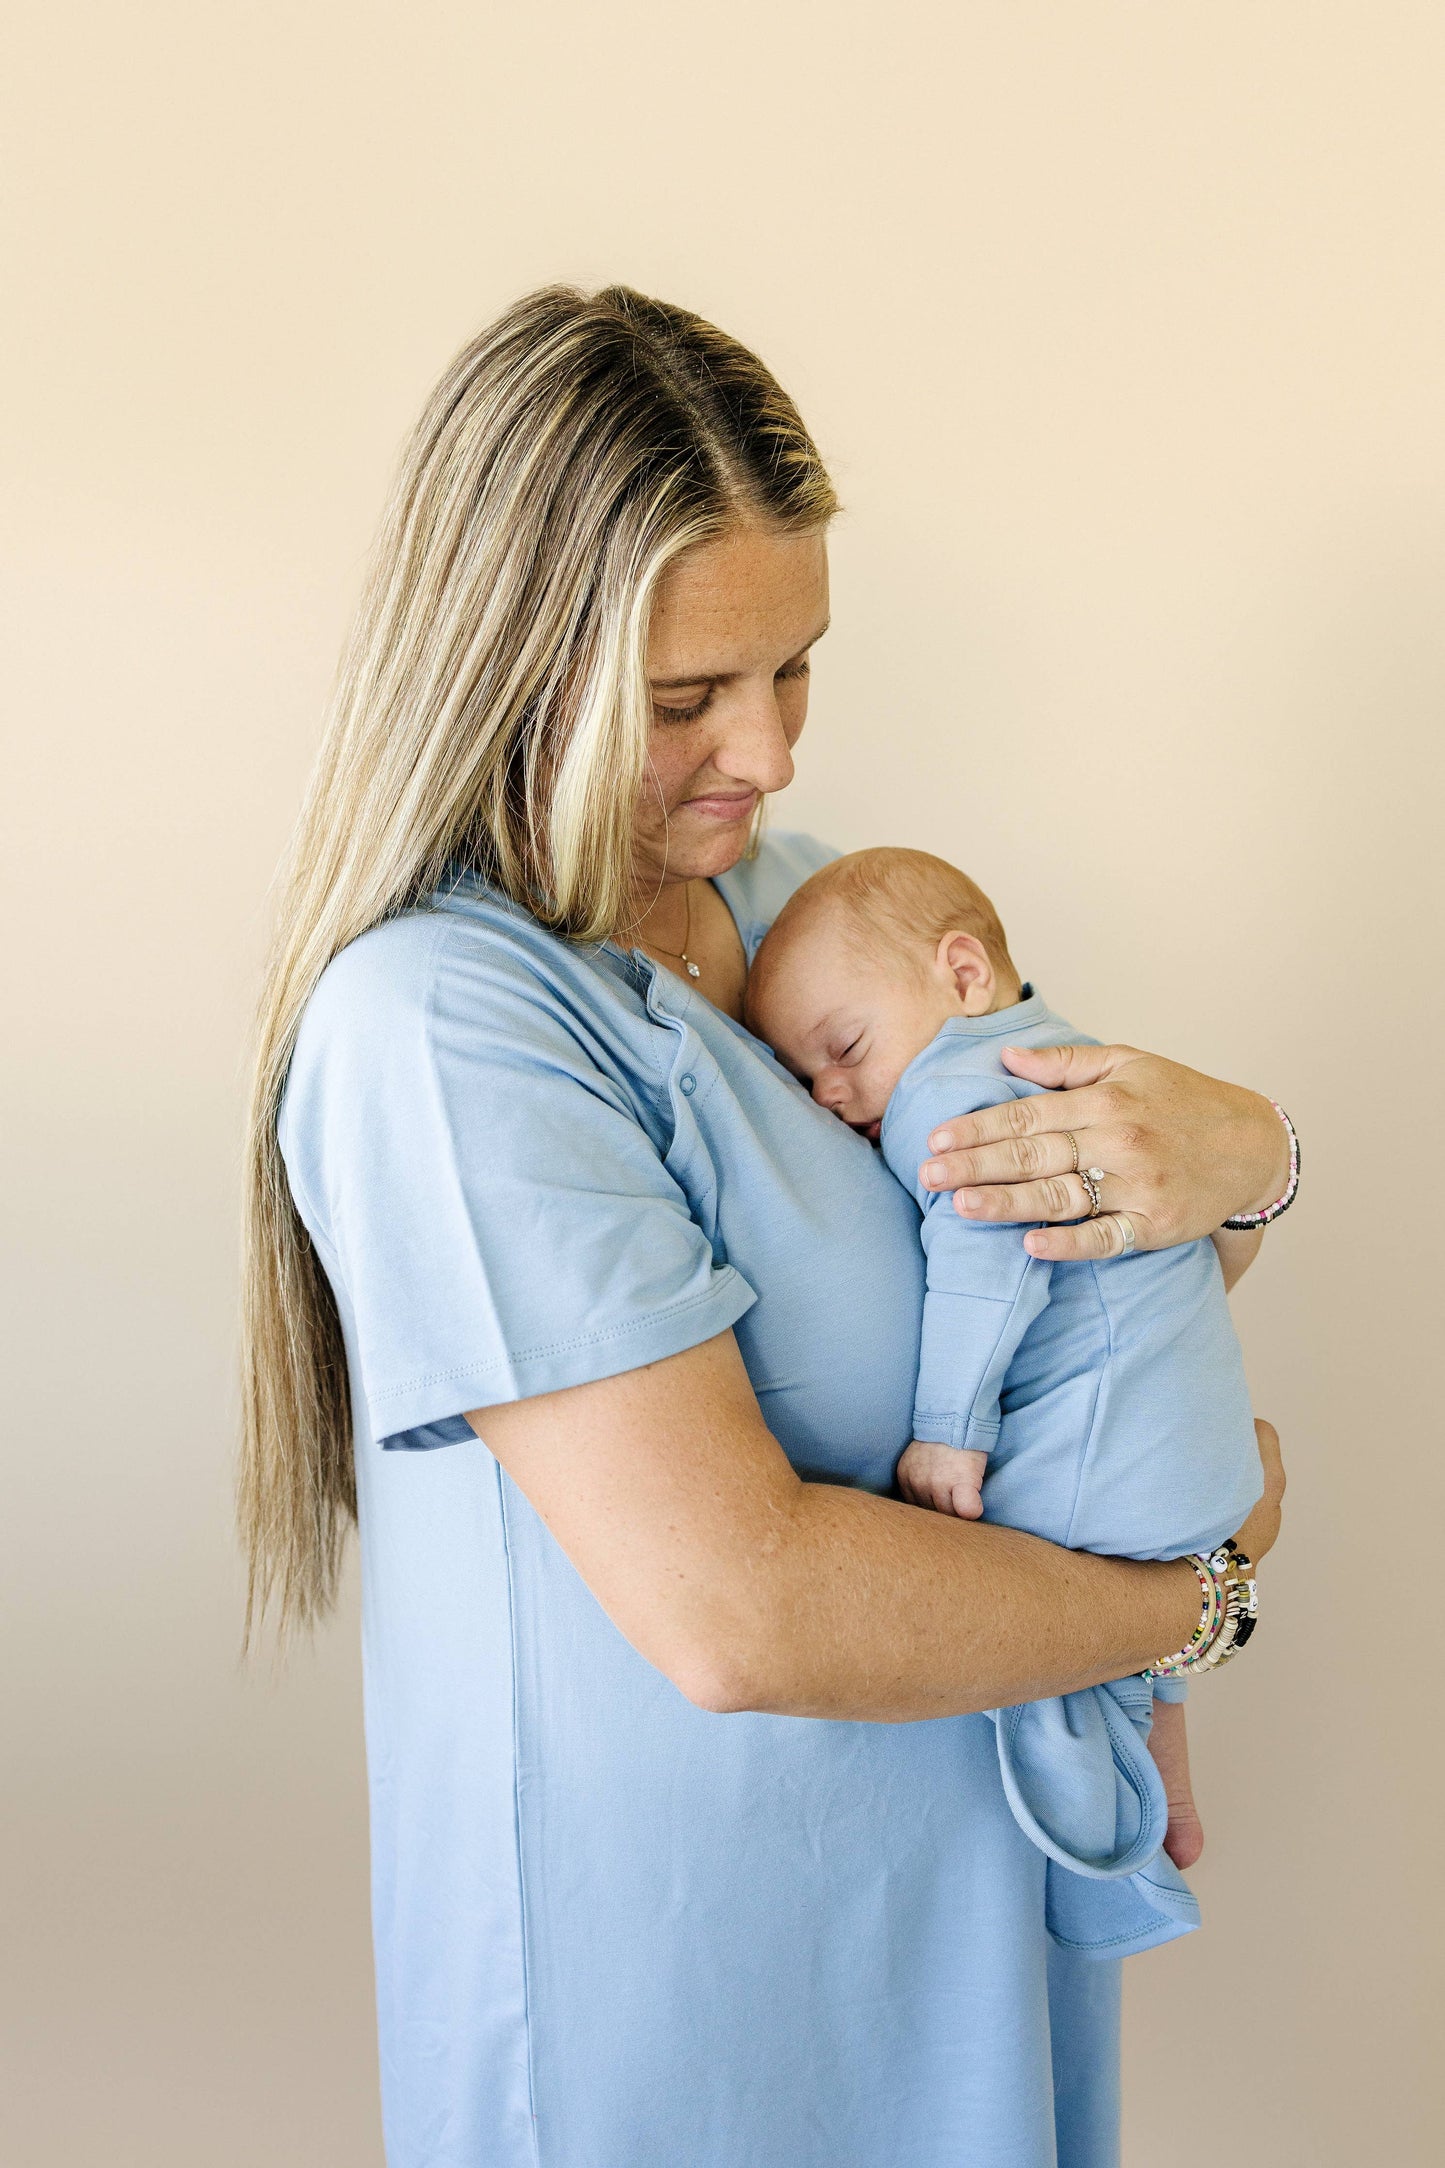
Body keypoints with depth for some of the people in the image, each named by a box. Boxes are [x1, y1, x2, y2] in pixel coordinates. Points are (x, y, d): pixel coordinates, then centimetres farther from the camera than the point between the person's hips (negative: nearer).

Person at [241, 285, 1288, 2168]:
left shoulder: (786, 899, 0)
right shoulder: (438, 1023, -24)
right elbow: (734, 1608, -29)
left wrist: (1237, 1147, -15)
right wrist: (1200, 1588, -16)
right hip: (673, 1957, -7)